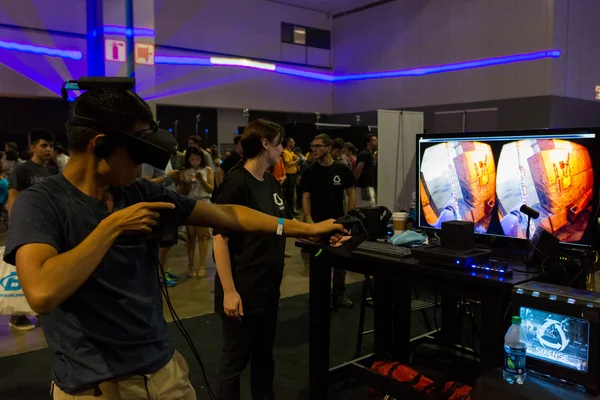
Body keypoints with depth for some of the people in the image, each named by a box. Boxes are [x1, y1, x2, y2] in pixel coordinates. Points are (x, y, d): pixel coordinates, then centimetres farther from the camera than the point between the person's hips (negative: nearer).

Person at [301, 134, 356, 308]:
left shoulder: (342, 169, -3)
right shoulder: (309, 171, -3)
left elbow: (351, 194, 2)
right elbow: (306, 197, -2)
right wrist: (308, 219, -13)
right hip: (317, 223, -1)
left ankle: (338, 295, 22)